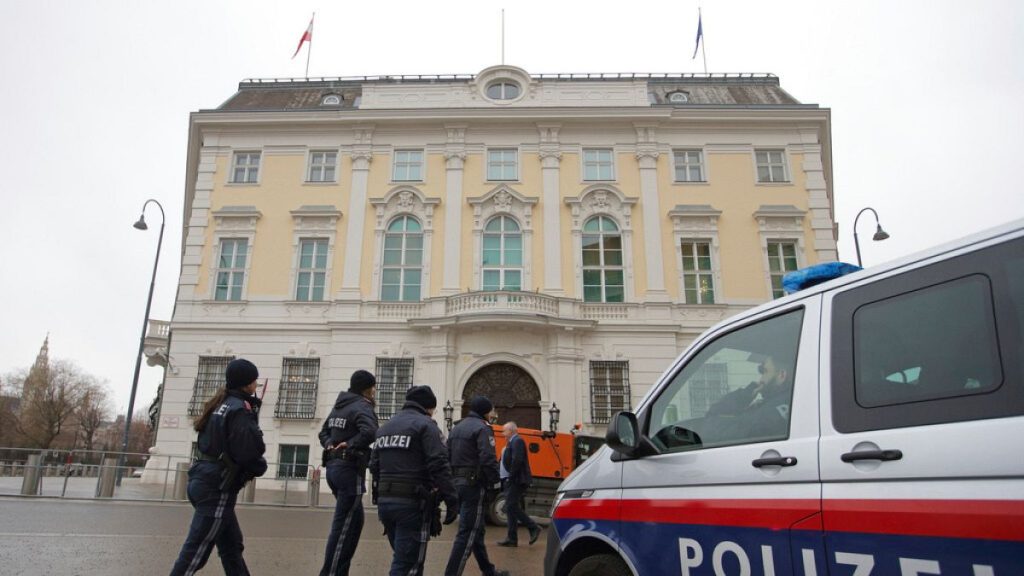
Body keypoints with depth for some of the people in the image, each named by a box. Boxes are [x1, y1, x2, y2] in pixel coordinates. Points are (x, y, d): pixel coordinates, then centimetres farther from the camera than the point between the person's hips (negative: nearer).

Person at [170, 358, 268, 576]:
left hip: (205, 480, 9)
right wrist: (260, 467, 0)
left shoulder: (220, 404, 13)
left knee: (232, 545, 16)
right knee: (196, 550, -4)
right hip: (218, 487, -9)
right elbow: (247, 452, -22)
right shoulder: (240, 409, -15)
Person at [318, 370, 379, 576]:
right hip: (349, 469, -9)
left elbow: (324, 432, 24)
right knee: (343, 525, -2)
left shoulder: (339, 405, 15)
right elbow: (369, 433, -32)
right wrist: (350, 446, -18)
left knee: (355, 520, 18)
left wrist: (331, 445, 5)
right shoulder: (362, 407, -14)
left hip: (333, 466, 9)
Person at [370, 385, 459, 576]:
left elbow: (374, 465, 18)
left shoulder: (385, 427, 18)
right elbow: (439, 466, -16)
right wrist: (451, 500, -15)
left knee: (403, 557, 22)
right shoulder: (425, 425, -6)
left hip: (384, 501, 8)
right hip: (412, 503, -8)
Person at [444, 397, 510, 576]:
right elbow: (488, 460, -19)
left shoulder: (456, 428, 18)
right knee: (468, 533, -6)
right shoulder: (482, 428, -10)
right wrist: (495, 484, -14)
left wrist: (452, 482, 17)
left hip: (458, 483, 9)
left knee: (475, 529, 17)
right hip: (474, 485, -9)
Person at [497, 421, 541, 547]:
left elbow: (517, 460, -22)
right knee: (511, 508, 9)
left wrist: (510, 477, -19)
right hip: (512, 481, 10)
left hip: (517, 480, -10)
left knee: (512, 507, -10)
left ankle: (533, 528, -2)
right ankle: (512, 539, 12)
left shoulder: (517, 441, -11)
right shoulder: (512, 442, 20)